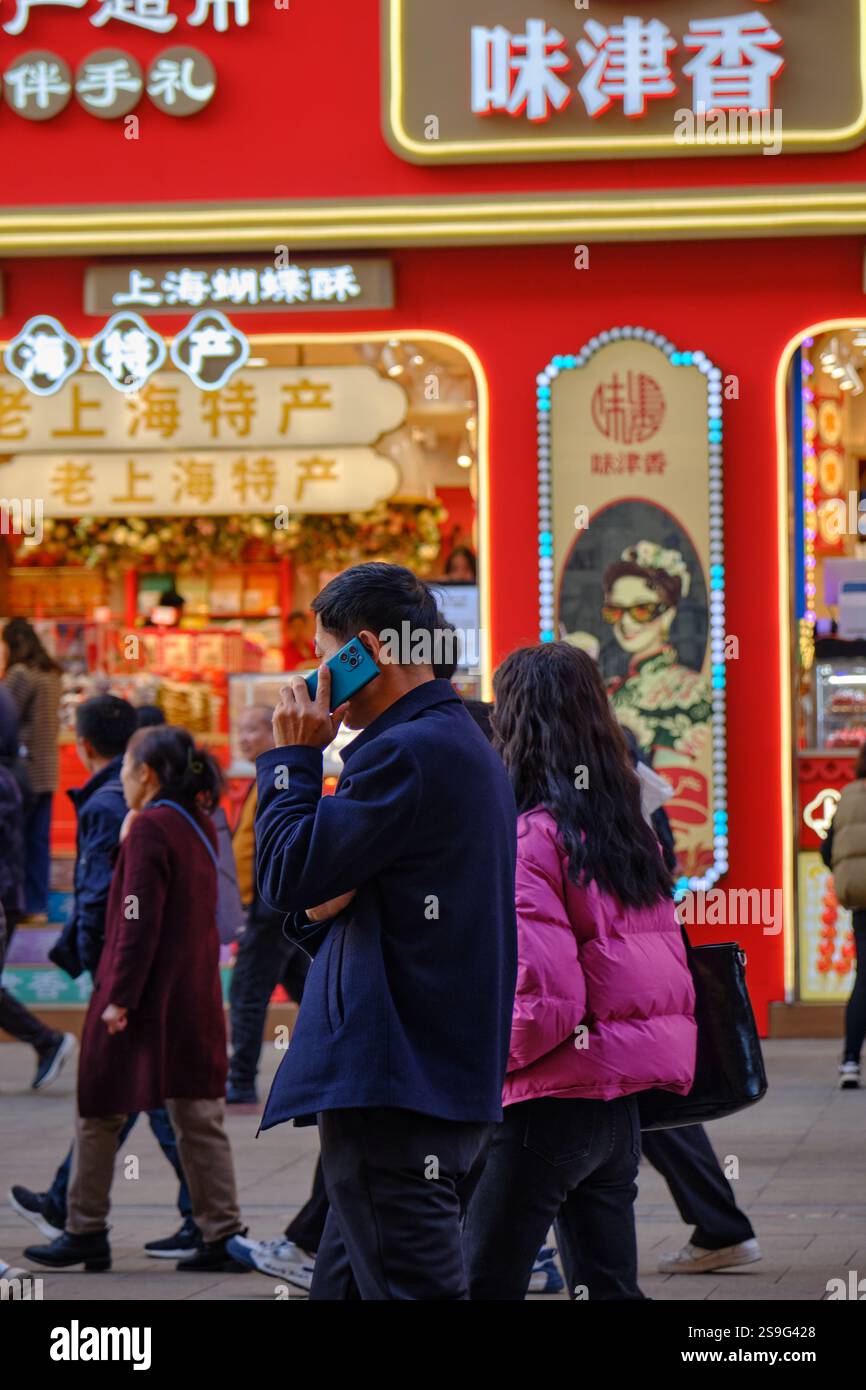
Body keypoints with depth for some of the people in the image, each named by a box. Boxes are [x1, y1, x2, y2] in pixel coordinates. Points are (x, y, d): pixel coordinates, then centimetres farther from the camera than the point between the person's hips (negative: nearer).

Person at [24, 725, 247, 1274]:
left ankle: (86, 1233, 10)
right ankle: (221, 1235, 4)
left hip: (144, 1000, -7)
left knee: (100, 1114, 5)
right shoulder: (200, 827, 10)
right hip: (197, 997, 7)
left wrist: (118, 997, -17)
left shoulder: (150, 827, -13)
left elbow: (139, 921, -18)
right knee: (200, 1119, 7)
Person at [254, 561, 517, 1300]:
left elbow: (287, 873, -15)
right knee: (346, 1284, 15)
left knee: (410, 1285, -9)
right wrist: (321, 911, 0)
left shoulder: (406, 754, -15)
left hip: (392, 1091, -11)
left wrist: (294, 756, -3)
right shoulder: (469, 750, 19)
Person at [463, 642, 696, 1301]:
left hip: (552, 1102, -8)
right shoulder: (627, 827, 9)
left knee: (484, 1281, -1)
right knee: (609, 1286, 10)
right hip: (622, 1101, 8)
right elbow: (668, 969, 14)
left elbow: (545, 997, -19)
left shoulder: (529, 837, -13)